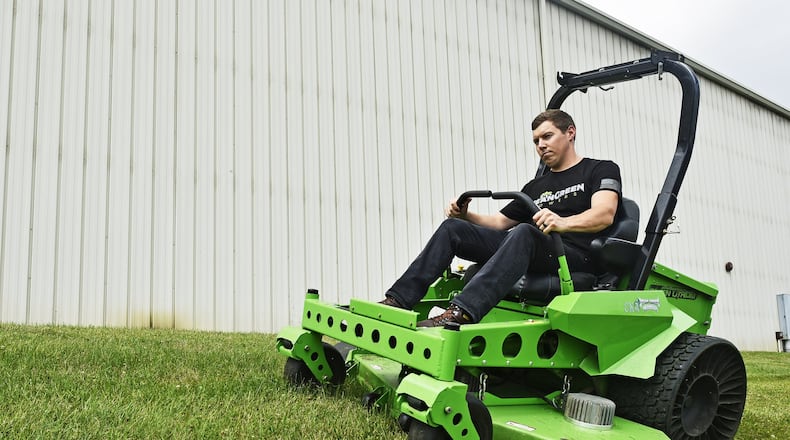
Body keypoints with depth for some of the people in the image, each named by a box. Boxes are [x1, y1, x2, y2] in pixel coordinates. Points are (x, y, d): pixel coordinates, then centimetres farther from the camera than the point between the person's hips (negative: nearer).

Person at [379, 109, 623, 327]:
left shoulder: (602, 169, 10)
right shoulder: (535, 187, 28)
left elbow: (605, 214, -11)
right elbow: (499, 222, 28)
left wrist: (563, 223, -31)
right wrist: (466, 216, 8)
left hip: (577, 258, -6)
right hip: (532, 253, 6)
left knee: (524, 233, -38)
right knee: (452, 227, -6)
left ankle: (461, 313, -53)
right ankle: (397, 300, -17)